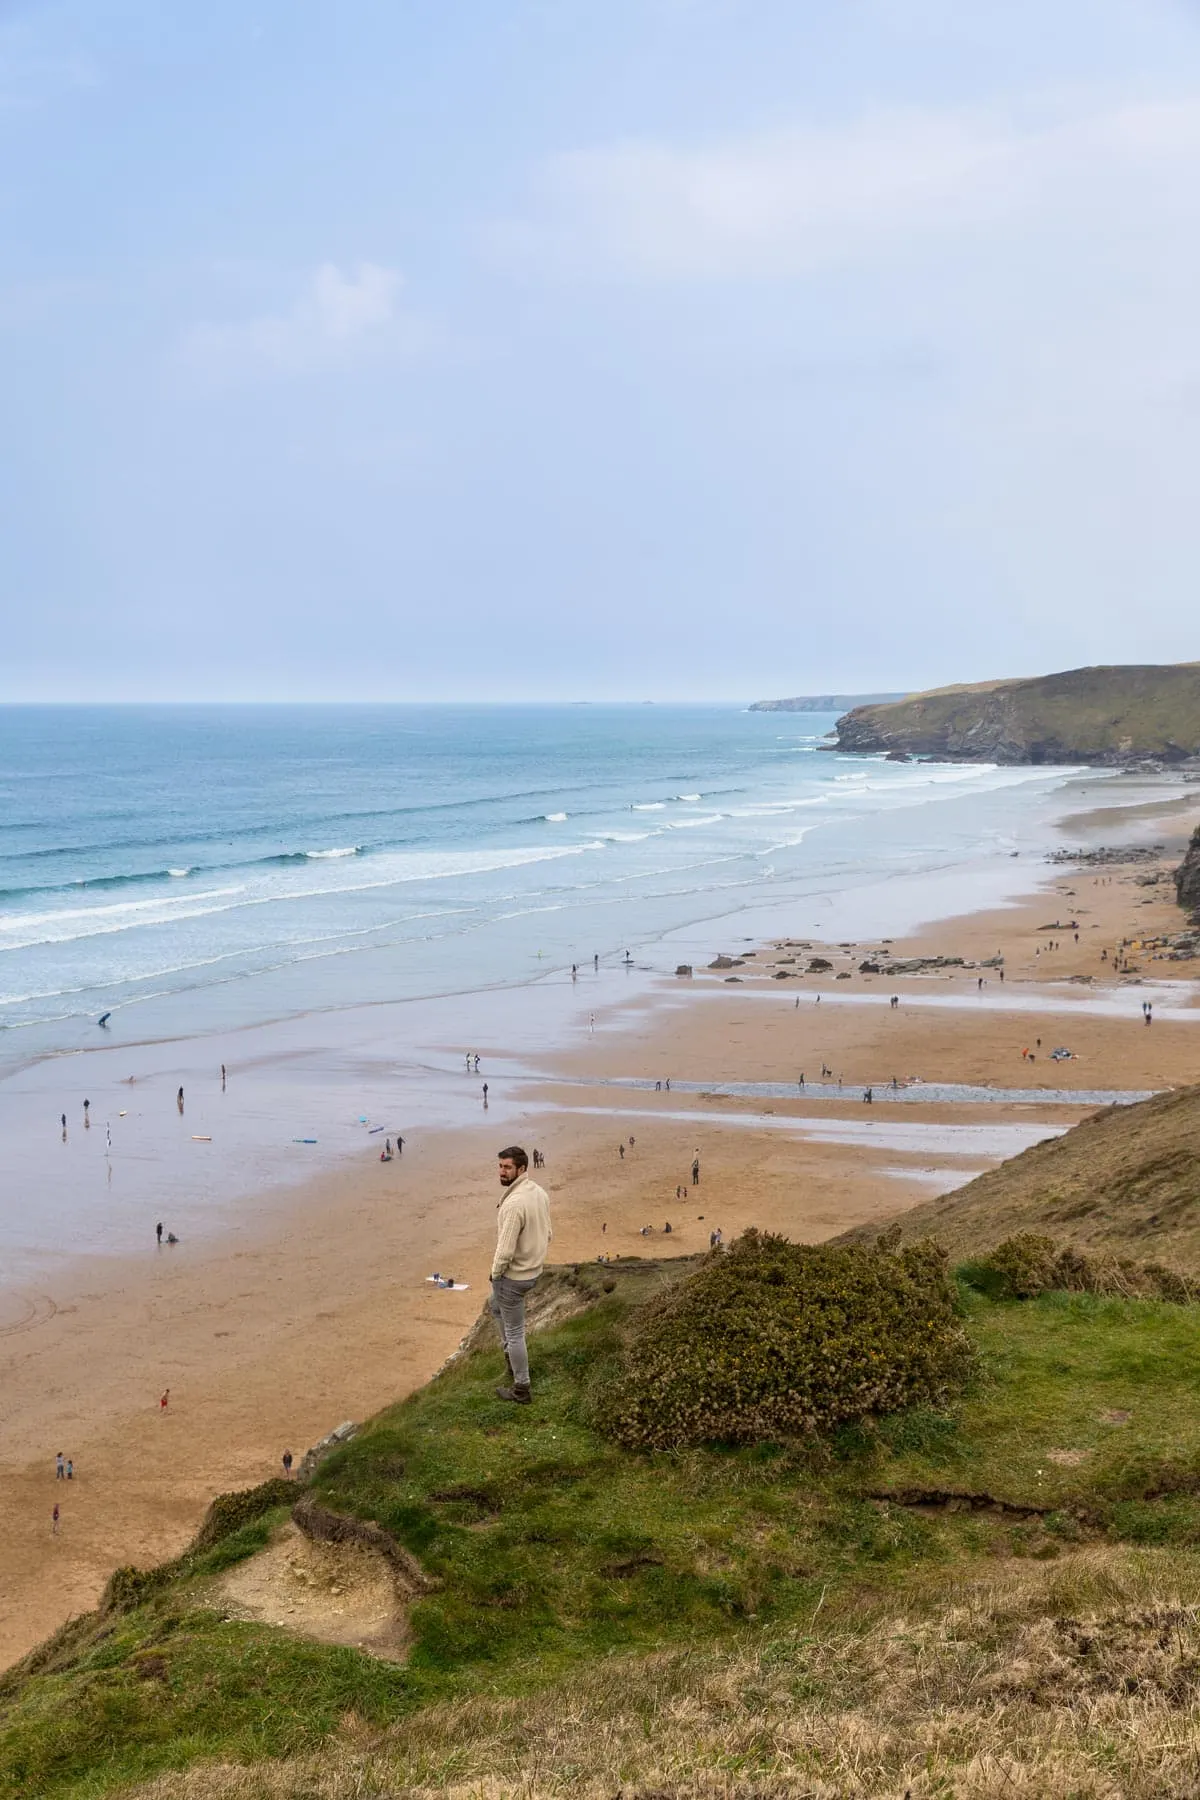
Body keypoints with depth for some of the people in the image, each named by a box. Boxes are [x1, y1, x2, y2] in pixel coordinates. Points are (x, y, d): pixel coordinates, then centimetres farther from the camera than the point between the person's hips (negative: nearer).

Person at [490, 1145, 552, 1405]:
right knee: (497, 1307, 33)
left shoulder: (514, 1203, -30)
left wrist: (495, 1274, -11)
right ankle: (511, 1354, 42)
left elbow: (505, 1249, -28)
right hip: (533, 1269, 9)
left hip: (513, 1275, -9)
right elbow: (548, 1233, 9)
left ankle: (521, 1389, 18)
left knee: (514, 1332, 6)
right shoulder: (539, 1193, -2)